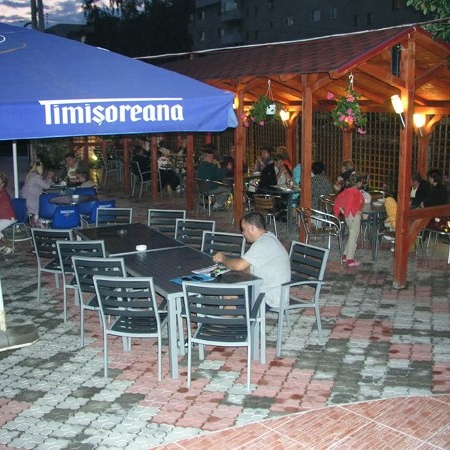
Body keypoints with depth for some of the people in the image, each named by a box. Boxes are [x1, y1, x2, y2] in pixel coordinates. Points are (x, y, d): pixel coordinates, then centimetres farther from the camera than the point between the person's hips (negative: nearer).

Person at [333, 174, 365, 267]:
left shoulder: (347, 190, 7)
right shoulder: (356, 192, -17)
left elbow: (338, 199, 9)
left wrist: (342, 210, 8)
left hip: (348, 215, 9)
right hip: (354, 216, -9)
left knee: (352, 236, 21)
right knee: (353, 237, -1)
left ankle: (345, 256, 26)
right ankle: (350, 260, 3)